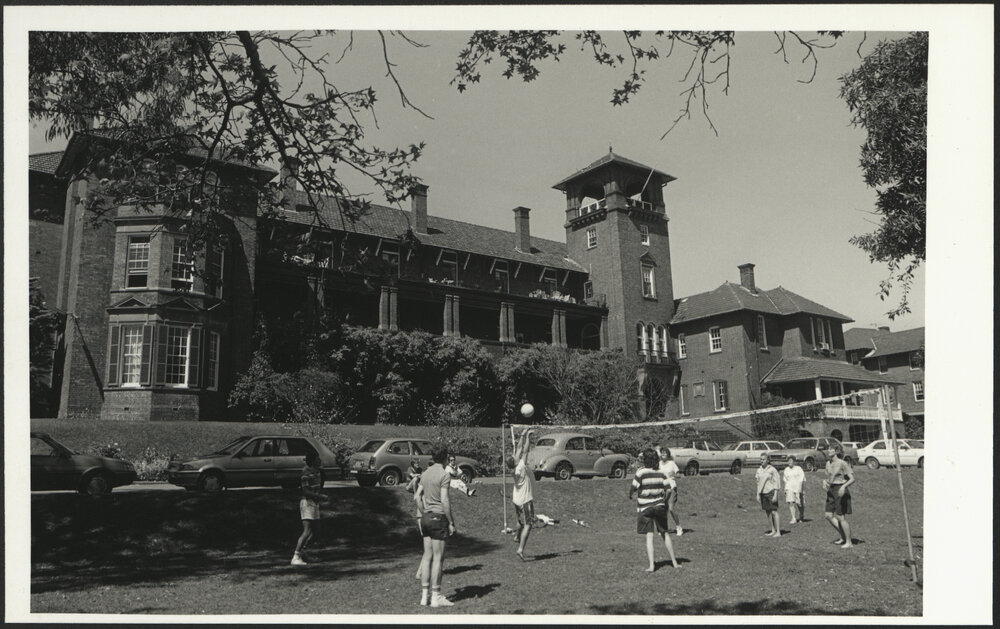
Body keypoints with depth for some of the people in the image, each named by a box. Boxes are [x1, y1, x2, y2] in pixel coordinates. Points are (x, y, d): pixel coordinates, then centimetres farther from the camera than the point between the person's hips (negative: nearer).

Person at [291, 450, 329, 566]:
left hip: (315, 502, 9)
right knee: (307, 531, -13)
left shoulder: (317, 471, 10)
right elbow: (305, 491, -22)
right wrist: (321, 496, -21)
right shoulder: (306, 473, -18)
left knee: (314, 530, 12)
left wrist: (322, 496, 10)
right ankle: (295, 558, -10)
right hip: (307, 502, -9)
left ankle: (300, 552, 22)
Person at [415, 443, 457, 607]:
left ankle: (424, 595, 14)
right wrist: (451, 523, -11)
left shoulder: (425, 473, 10)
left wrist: (424, 514, 17)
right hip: (439, 517, -7)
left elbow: (417, 496, 12)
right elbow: (445, 501, -16)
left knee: (427, 556, 11)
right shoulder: (444, 475, -12)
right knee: (438, 558, -2)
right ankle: (436, 597, 1)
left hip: (426, 517, 7)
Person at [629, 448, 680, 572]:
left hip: (645, 507, -4)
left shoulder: (641, 472, -13)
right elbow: (666, 489, 0)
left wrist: (630, 494, 12)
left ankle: (651, 565, -8)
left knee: (649, 536, -2)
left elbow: (633, 487, -9)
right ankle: (674, 561, 21)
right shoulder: (661, 472, 0)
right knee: (664, 533, 16)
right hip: (660, 506, 4)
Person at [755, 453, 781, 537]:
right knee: (767, 512, 9)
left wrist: (775, 495, -13)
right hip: (763, 493, 6)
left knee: (774, 512, -8)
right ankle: (773, 531, 18)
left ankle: (778, 532, -4)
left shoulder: (772, 470, -8)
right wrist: (758, 494, 12)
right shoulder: (759, 470, 9)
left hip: (771, 492, -6)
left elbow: (777, 482, -8)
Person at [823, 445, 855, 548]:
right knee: (828, 515, 4)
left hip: (840, 490, -8)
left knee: (841, 517, -4)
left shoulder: (843, 464, -12)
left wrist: (844, 486, -29)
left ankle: (849, 542, 9)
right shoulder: (828, 463, 10)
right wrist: (825, 482, -2)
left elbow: (852, 479, -14)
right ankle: (843, 537, 19)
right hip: (831, 491, 8)